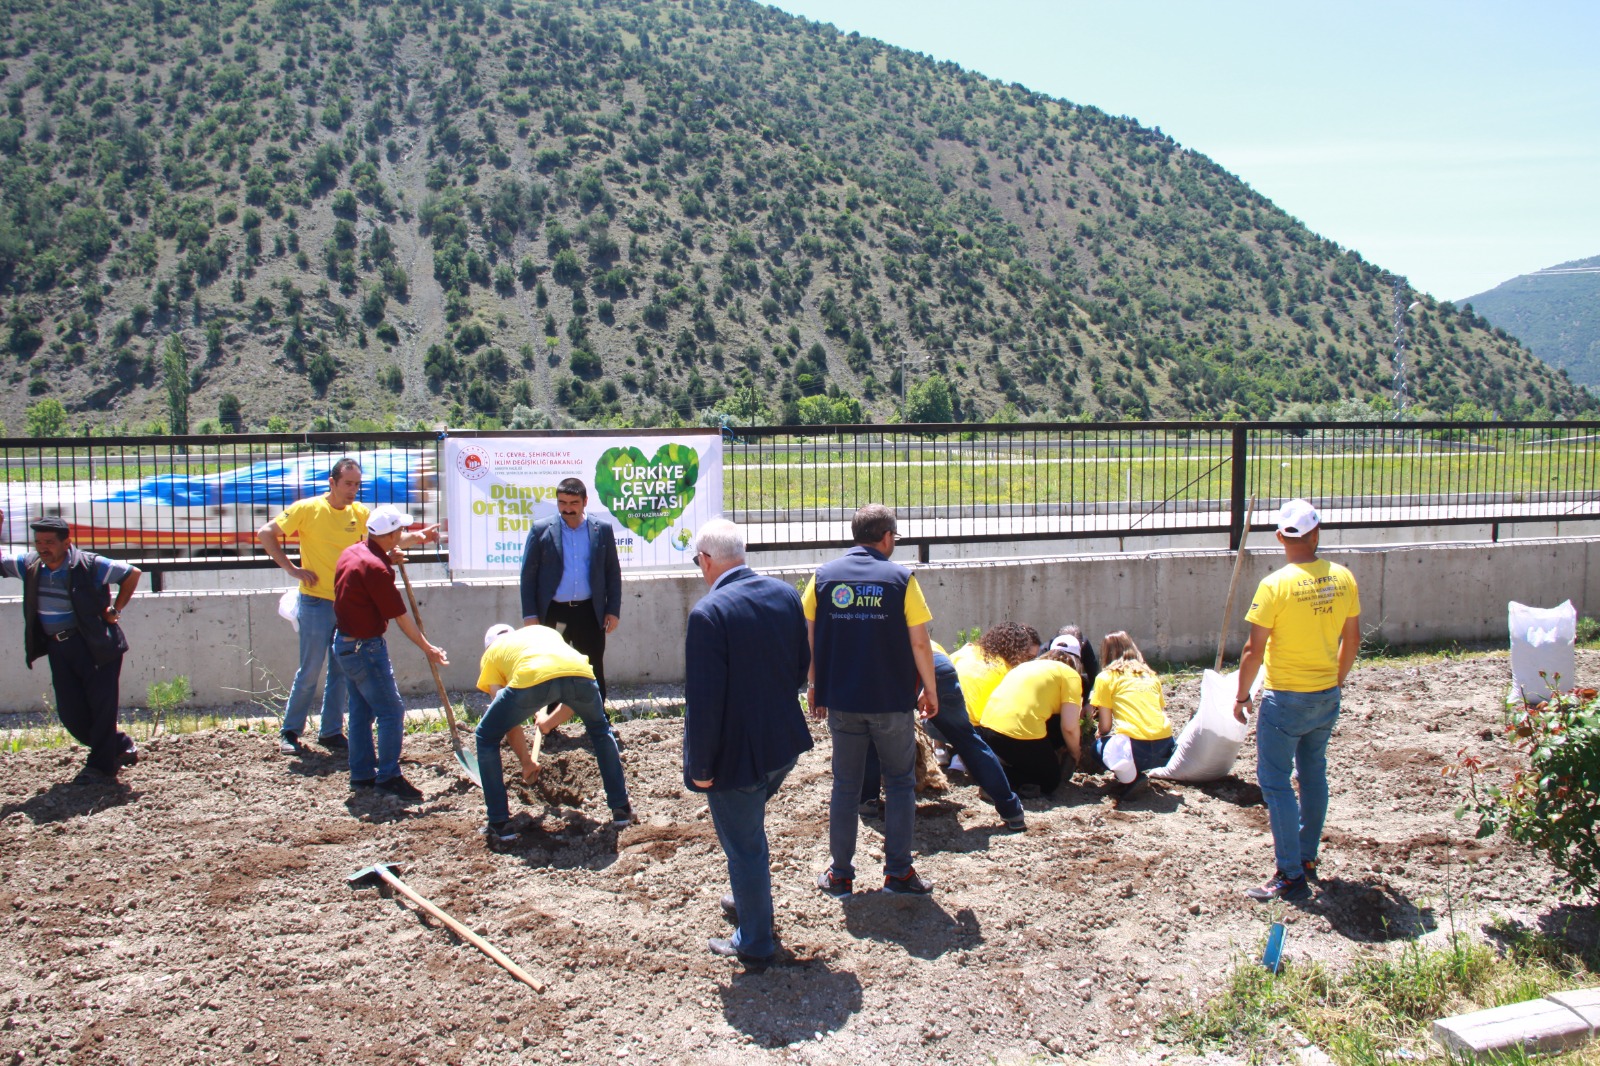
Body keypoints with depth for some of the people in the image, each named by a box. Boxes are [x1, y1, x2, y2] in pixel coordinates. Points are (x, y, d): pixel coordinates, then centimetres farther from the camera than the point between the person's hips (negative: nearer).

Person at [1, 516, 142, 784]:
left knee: (101, 705, -3)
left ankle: (100, 766, 8)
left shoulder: (90, 565, -12)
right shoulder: (30, 565, 4)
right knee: (69, 711, 6)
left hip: (96, 644, -6)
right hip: (58, 648, 6)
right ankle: (121, 746, 24)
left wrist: (115, 610, -6)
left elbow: (132, 574, -4)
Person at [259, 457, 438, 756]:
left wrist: (416, 537, -21)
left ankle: (331, 731, 18)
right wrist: (291, 568, -9)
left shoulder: (360, 513, 6)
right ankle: (289, 731, 14)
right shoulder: (308, 509, -7)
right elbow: (266, 534, -5)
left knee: (341, 671, 9)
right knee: (310, 670, 0)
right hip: (316, 601, -5)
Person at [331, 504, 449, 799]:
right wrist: (428, 649, -7)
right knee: (391, 711, -3)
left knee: (361, 710, 16)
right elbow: (400, 617, -17)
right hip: (365, 648, -10)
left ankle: (362, 774, 22)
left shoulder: (352, 552, 5)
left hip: (343, 641, 10)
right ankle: (388, 777, 1)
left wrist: (389, 561, 12)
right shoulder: (375, 568, -23)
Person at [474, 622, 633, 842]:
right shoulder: (544, 631, 43)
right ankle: (621, 810, 35)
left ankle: (499, 825, 21)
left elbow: (509, 719, 29)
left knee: (486, 737, 24)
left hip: (532, 678, -3)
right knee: (600, 729, 34)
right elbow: (576, 695, 39)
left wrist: (526, 762, 39)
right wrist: (551, 721, 52)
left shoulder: (490, 654, 34)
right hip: (580, 673, 3)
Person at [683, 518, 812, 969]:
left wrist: (699, 766, -13)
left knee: (743, 847, 9)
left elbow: (703, 700, -22)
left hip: (737, 754, -7)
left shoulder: (709, 613, -22)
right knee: (750, 827, 30)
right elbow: (802, 666, 10)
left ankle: (754, 945, 23)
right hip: (786, 743, 7)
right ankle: (749, 901, 47)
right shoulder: (786, 594, -1)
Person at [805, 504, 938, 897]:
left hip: (841, 701, 2)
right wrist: (930, 690, 6)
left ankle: (840, 874, 17)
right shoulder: (900, 578, -7)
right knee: (900, 783, 12)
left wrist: (814, 686, 15)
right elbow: (920, 643, -7)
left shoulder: (823, 576, 0)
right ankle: (898, 871, 14)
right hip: (892, 702, -2)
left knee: (845, 786, 12)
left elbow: (807, 639, 3)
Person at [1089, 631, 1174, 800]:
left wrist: (1099, 734, 28)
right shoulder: (1151, 675, 21)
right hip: (1164, 748, 5)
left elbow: (1105, 726, 4)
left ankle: (1132, 777, -2)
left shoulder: (1106, 677, 7)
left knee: (1098, 746, 24)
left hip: (1136, 748, -5)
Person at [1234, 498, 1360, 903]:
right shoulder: (1343, 579, -2)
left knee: (1276, 782, 1)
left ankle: (1291, 876, 0)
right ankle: (1307, 858, 31)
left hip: (1286, 699, -6)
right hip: (1327, 697, 6)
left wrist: (1242, 695, -3)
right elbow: (1352, 639, 8)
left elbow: (1254, 650, -16)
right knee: (1313, 775, 19)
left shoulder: (1276, 584, -18)